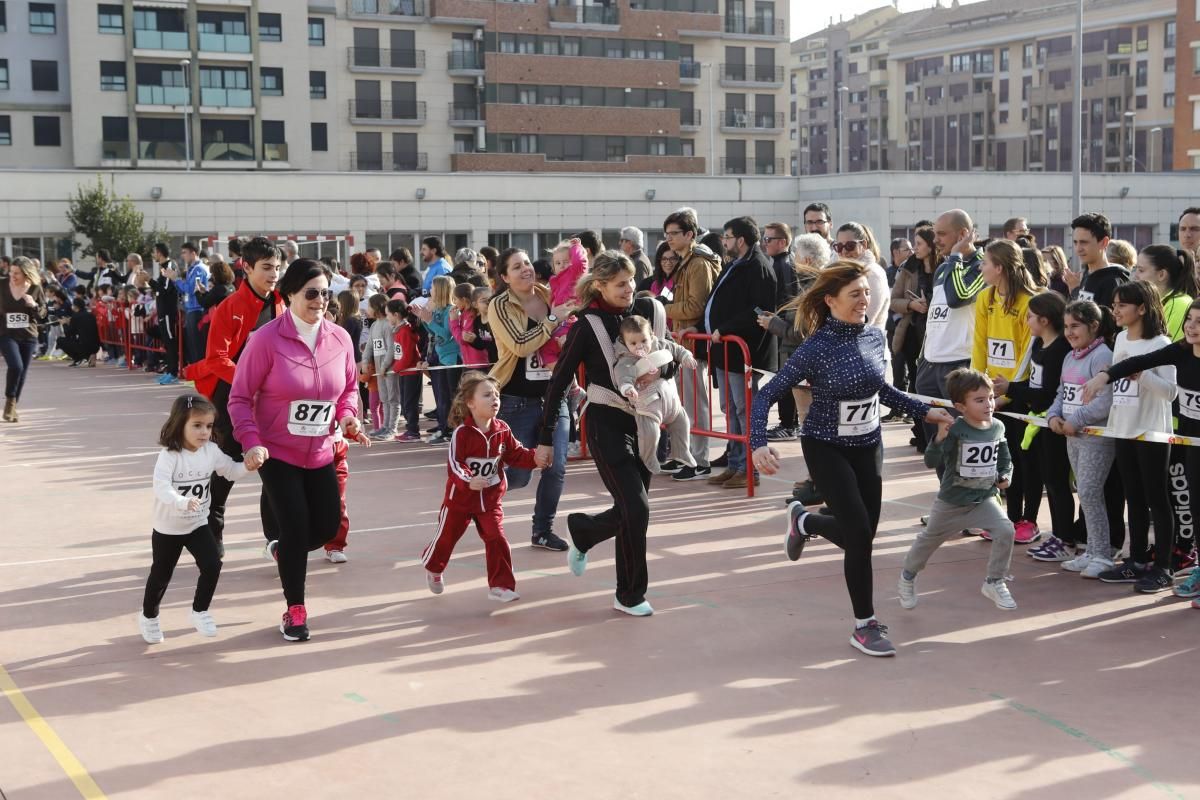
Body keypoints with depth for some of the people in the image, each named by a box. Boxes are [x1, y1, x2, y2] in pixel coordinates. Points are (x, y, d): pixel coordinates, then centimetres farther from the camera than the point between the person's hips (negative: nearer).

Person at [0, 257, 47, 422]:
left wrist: (34, 305, -15)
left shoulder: (35, 288, -2)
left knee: (22, 373, 6)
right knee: (16, 366, -21)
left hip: (28, 336, 2)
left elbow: (42, 314, 3)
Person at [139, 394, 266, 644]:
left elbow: (231, 471, 5)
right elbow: (161, 487, -36)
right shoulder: (169, 455, -24)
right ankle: (148, 617, 35)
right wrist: (183, 502, -52)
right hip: (168, 529, -4)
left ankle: (200, 611, 12)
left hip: (199, 525, 4)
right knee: (161, 575, 11)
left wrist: (248, 466, -16)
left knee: (212, 566, -11)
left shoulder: (211, 451, -7)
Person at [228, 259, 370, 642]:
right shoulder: (267, 338, -18)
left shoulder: (340, 339, -5)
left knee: (327, 526, 9)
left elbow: (349, 388, 11)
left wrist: (348, 418, -9)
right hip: (277, 453, -5)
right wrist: (251, 441, -25)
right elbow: (240, 397, -12)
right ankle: (295, 611, 14)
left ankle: (282, 550, 43)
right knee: (296, 527, -6)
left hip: (319, 453, 5)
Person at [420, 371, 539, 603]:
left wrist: (536, 458, -13)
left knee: (497, 540, -8)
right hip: (460, 498, -3)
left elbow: (516, 455, 4)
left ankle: (500, 586, 2)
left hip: (490, 499, 3)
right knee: (447, 536, 15)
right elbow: (454, 463, -25)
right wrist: (468, 481, -42)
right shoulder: (462, 432, -20)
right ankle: (433, 568, 45)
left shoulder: (502, 430, -5)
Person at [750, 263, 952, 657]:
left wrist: (924, 410, 13)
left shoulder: (875, 337, -5)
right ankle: (865, 626, 6)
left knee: (860, 534, 10)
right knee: (860, 534, -11)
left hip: (868, 446, 6)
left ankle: (803, 521, 42)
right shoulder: (816, 348, -21)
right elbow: (767, 395, -20)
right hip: (827, 449, -6)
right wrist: (759, 444, -33)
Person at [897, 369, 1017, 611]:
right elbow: (931, 462, -30)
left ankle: (994, 583, 2)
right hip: (951, 501, -3)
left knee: (1005, 531, -18)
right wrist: (940, 438, -45)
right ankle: (907, 578, 42)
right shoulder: (955, 430, -23)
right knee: (930, 539, 16)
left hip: (984, 498, 3)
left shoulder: (997, 427, -7)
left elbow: (1005, 459, 11)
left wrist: (1004, 476, -7)